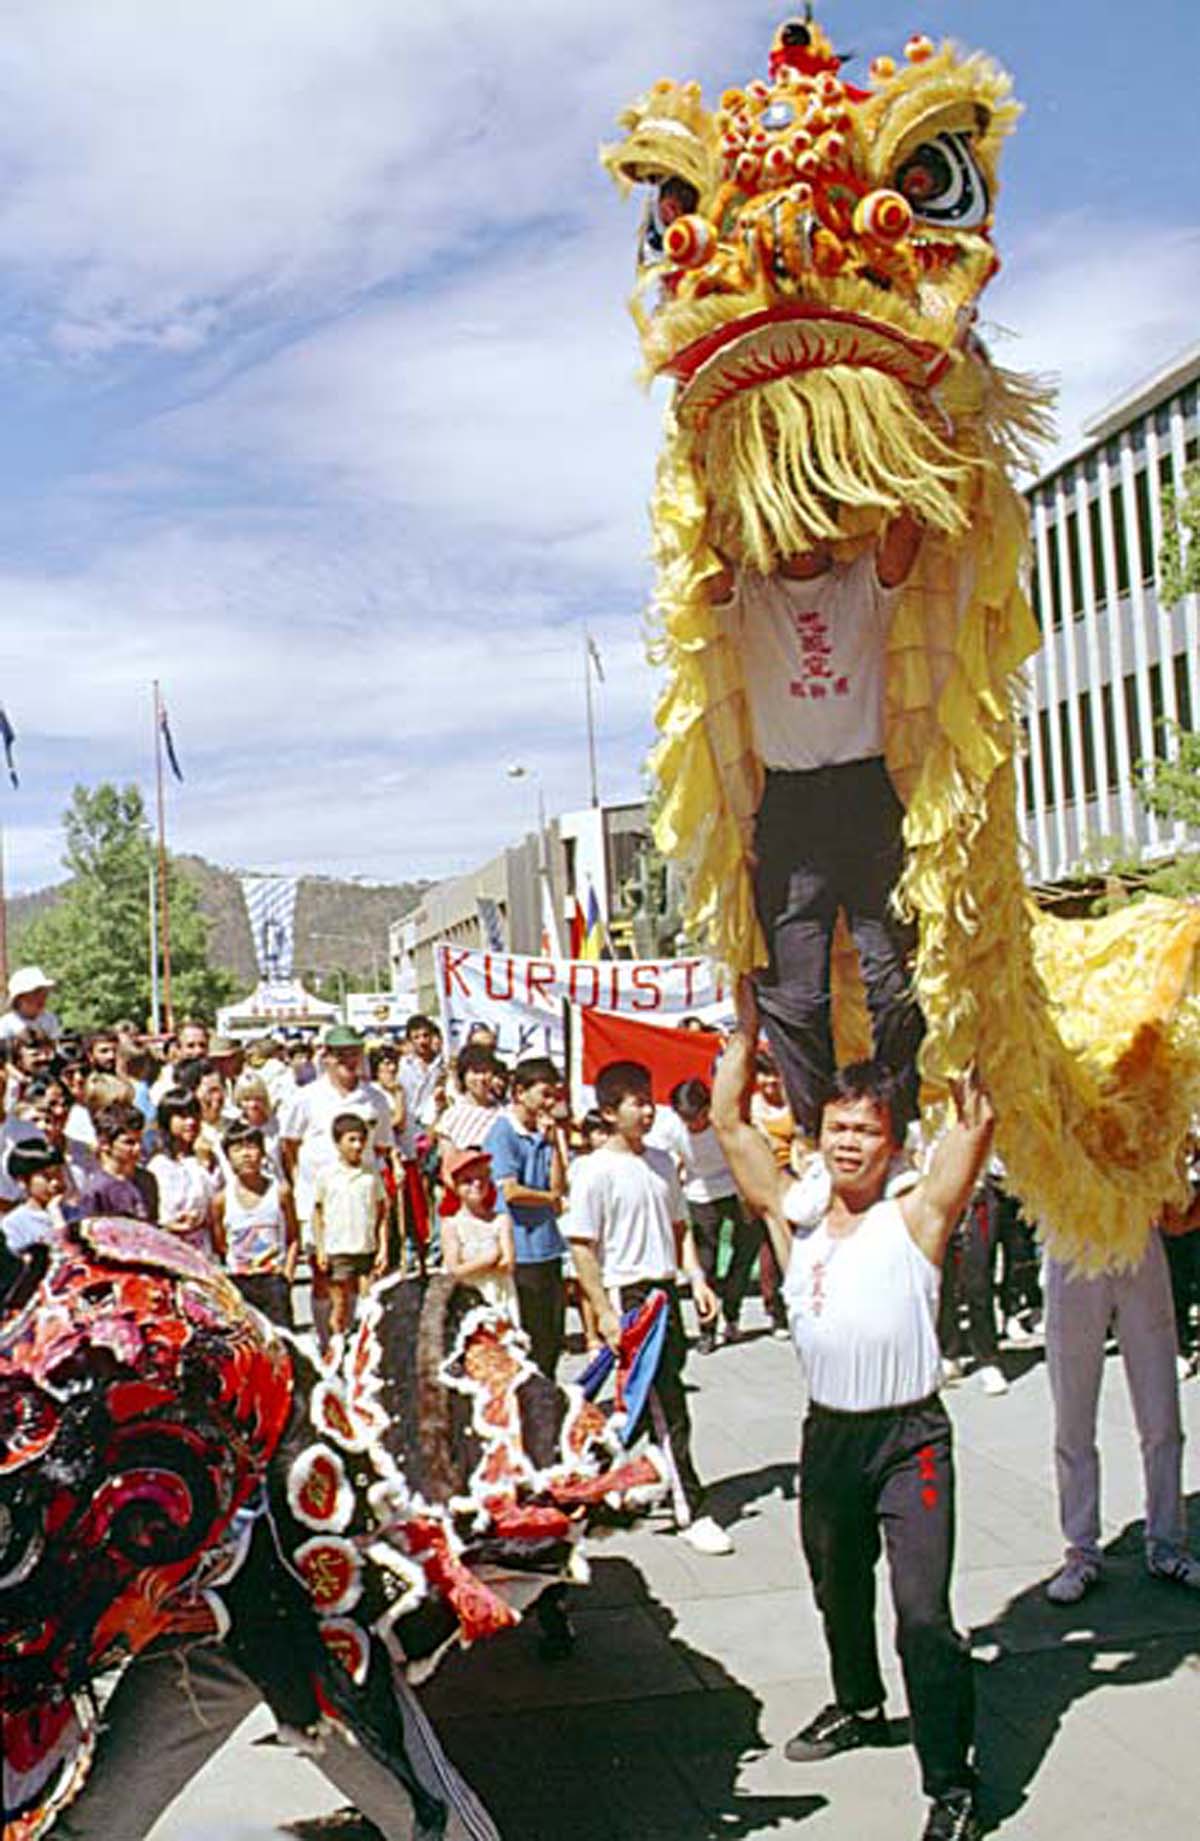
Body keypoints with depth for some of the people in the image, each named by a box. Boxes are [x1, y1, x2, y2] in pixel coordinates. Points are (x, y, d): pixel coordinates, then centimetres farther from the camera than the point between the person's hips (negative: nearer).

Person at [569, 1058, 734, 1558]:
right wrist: (604, 1312, -15)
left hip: (665, 1290, 7)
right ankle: (690, 1511, -1)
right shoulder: (597, 1171, -11)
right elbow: (581, 1246, -11)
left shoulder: (661, 1162, 10)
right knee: (668, 1408, -6)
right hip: (628, 1295, -7)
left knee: (661, 1399, 11)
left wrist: (697, 1278, 6)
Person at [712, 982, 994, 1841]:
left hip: (910, 1438, -5)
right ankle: (860, 1705, 48)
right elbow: (731, 1119, 3)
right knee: (838, 1589, 24)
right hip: (829, 1432, 5)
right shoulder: (795, 1214, 3)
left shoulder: (915, 1217, -8)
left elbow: (977, 1124, -18)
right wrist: (750, 1024, 1)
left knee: (923, 1614, -11)